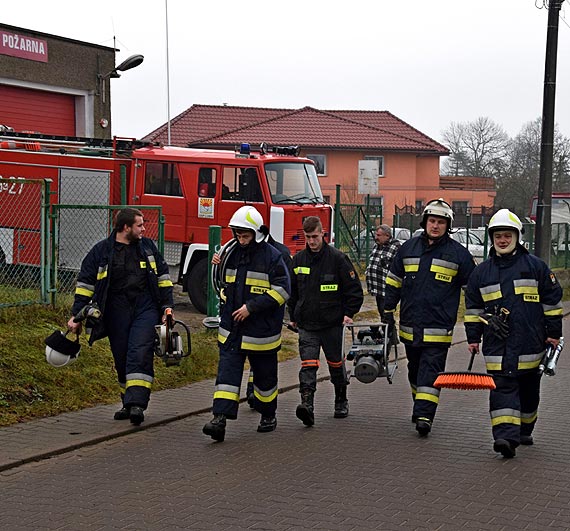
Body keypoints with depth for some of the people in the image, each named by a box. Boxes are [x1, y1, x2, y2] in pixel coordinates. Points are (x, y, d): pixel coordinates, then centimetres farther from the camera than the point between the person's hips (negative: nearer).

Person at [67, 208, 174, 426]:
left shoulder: (148, 246, 10)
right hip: (116, 313, 0)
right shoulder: (101, 251, 2)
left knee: (140, 354, -15)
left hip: (145, 309, 0)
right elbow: (85, 284, 4)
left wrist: (167, 306, 9)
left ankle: (137, 404, -20)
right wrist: (77, 316, 1)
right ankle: (128, 403, 20)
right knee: (122, 359, 6)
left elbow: (163, 276, 16)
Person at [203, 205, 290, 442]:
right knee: (227, 371, -7)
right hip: (231, 329, 4)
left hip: (261, 331, -4)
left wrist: (252, 307, -20)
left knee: (265, 376, 11)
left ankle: (268, 415, 30)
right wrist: (225, 308, 13)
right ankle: (220, 418, -15)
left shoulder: (272, 256, -10)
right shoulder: (232, 254, 9)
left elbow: (282, 290, -16)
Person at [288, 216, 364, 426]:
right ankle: (307, 405, -21)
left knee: (336, 363, 12)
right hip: (306, 324, 2)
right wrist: (293, 316, 18)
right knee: (308, 365, -11)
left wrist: (349, 313, -8)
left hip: (332, 323, -2)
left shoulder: (337, 258, -6)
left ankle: (341, 402, 30)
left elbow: (354, 288, -1)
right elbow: (292, 290, 19)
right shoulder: (298, 259, 6)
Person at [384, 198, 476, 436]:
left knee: (431, 371, -10)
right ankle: (420, 406, 32)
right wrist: (388, 311, 17)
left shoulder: (458, 253, -1)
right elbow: (393, 282, 18)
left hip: (438, 328, -4)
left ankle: (424, 415, -15)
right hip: (409, 325, 4)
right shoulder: (408, 248, 8)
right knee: (415, 370, 16)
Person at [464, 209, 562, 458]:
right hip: (497, 345, 0)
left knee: (529, 388, 12)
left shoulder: (535, 266, 2)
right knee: (502, 387, -11)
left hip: (530, 342, 0)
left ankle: (524, 430, 29)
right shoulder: (481, 272, 8)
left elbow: (552, 300, 6)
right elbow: (473, 307, 15)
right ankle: (506, 436, -19)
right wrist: (473, 337, 11)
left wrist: (553, 333, 4)